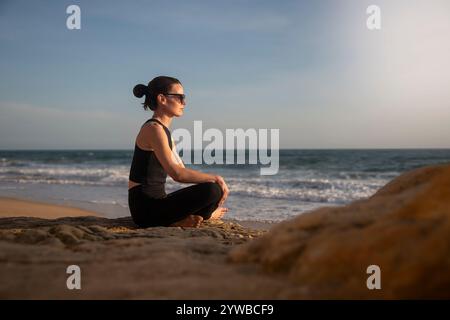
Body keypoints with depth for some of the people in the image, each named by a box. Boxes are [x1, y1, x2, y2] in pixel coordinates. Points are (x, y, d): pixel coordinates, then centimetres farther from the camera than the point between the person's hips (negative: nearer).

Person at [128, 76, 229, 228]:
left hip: (156, 202, 10)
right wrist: (215, 178, -15)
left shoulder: (164, 129, 16)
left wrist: (215, 180, 1)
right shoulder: (153, 129, -15)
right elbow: (177, 174, -26)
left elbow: (182, 171, 15)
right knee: (212, 190, -24)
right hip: (146, 208, -10)